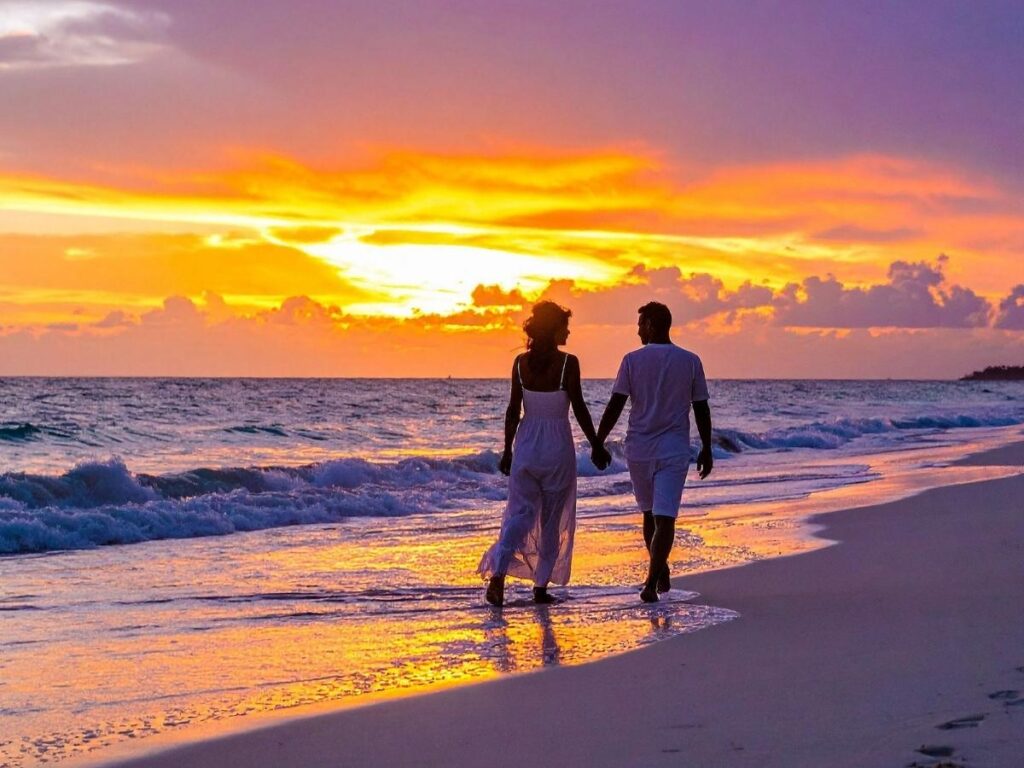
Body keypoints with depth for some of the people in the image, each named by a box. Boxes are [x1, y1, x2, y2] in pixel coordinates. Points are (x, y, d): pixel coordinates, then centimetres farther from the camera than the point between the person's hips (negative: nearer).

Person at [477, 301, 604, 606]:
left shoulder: (521, 362, 0)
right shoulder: (567, 363, -12)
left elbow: (513, 410, 2)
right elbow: (579, 409, -9)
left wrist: (507, 450, 10)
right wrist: (596, 444, 1)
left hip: (526, 445, 3)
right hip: (558, 447, -3)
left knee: (520, 513, 6)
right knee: (552, 519, 9)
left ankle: (497, 573, -15)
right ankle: (541, 586, 13)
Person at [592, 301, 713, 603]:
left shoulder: (632, 360, -3)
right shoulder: (690, 361, 1)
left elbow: (615, 406, -6)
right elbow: (701, 410, 4)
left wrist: (598, 444, 0)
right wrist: (707, 449, 13)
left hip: (639, 449, 1)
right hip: (674, 451, -1)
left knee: (650, 514, 19)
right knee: (665, 519, -4)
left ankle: (660, 573, 28)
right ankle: (652, 582, -15)